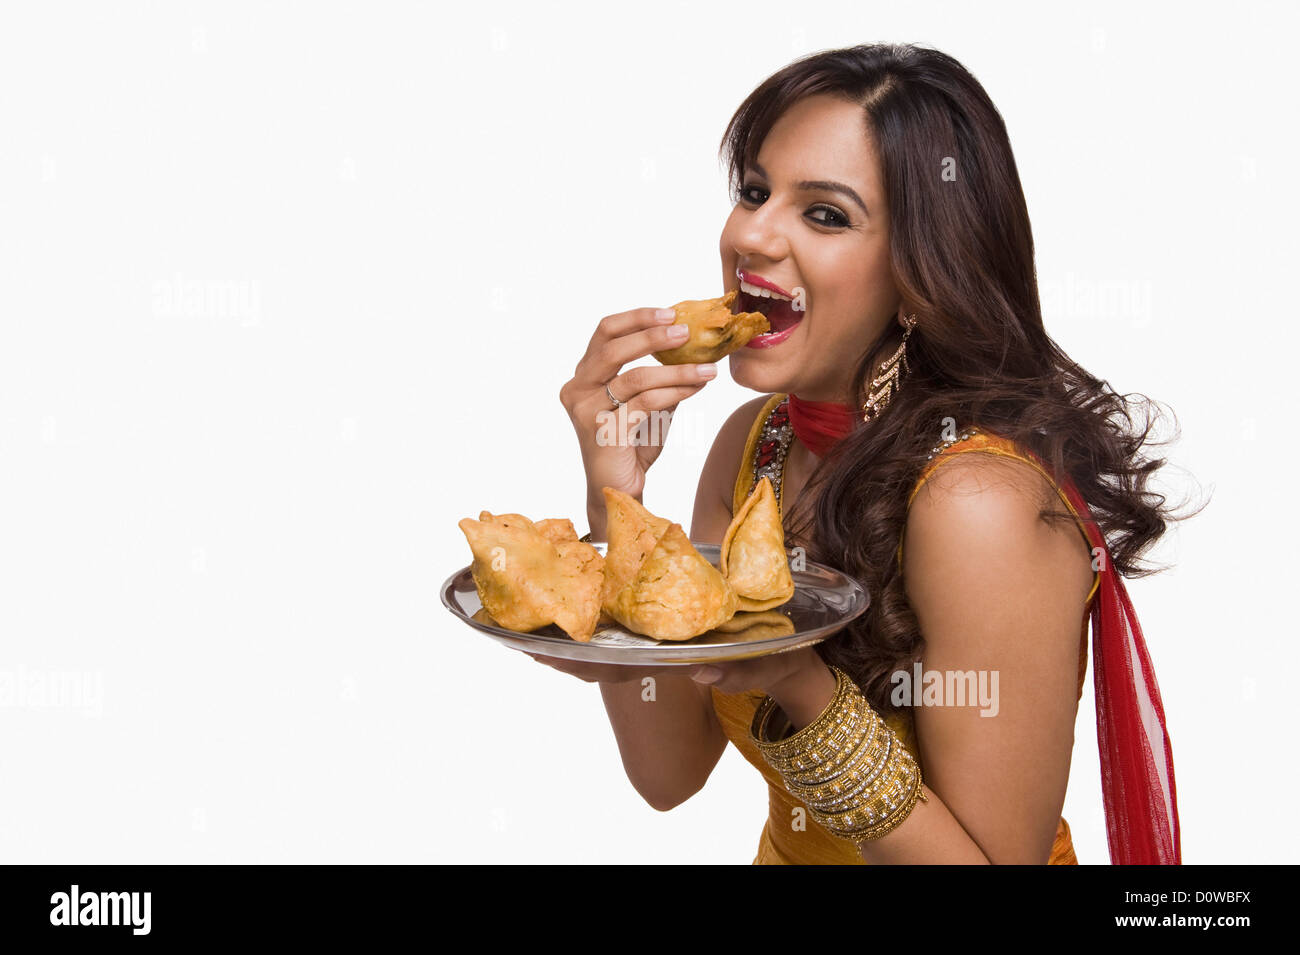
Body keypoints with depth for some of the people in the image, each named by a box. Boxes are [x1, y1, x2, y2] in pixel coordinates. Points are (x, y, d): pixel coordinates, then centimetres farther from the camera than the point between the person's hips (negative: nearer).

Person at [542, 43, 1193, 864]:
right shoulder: (752, 440, -5)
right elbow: (670, 773, -7)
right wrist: (615, 498, -16)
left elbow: (996, 858, -19)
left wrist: (802, 688, -30)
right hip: (789, 850, 5)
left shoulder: (982, 500, -23)